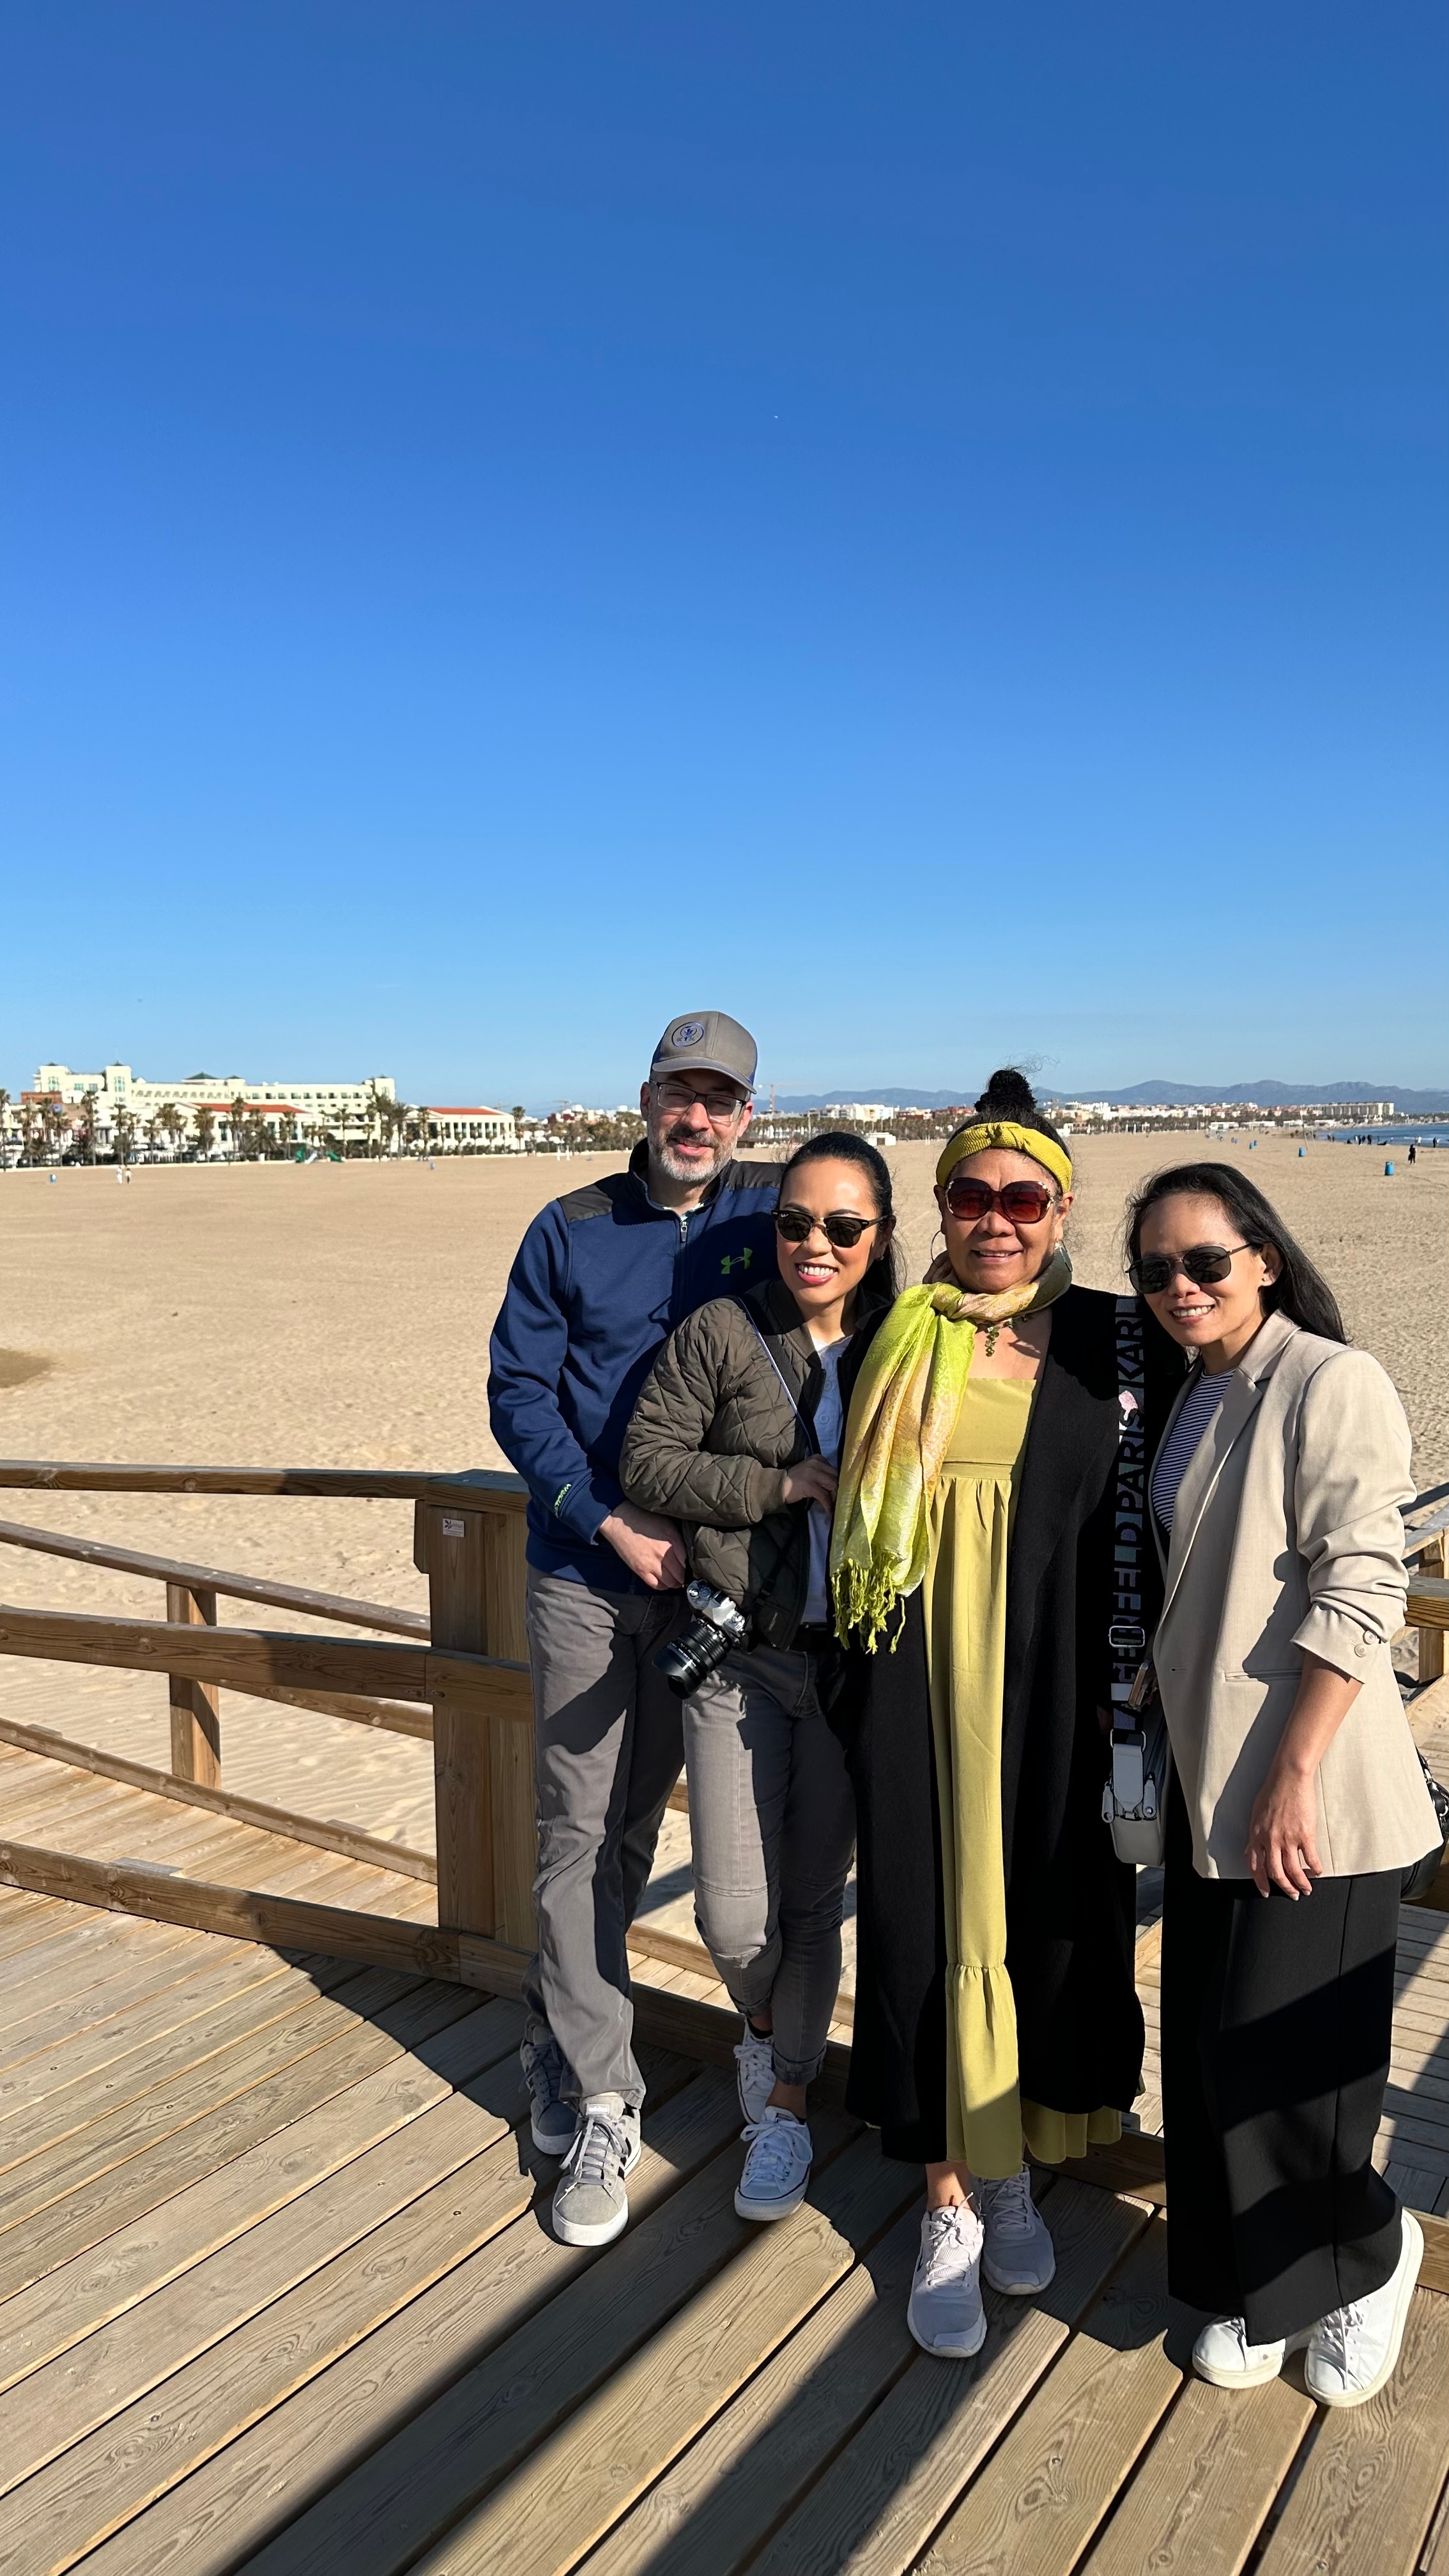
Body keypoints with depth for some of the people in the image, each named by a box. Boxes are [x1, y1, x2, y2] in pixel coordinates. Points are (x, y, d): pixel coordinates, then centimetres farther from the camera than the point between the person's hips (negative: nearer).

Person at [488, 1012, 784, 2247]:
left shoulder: (776, 1211, 0)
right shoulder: (571, 1231, 0)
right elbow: (518, 1392, -1)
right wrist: (610, 1522, -13)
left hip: (711, 1574, 1)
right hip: (585, 1566, -1)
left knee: (632, 1822, 15)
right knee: (583, 1832, 0)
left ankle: (558, 2033, 38)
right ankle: (600, 2101, 15)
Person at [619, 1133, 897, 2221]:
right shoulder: (722, 1332, -6)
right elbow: (648, 1462, -8)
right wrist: (784, 1483, -16)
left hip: (855, 1660, 1)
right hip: (742, 1656, -1)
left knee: (813, 1902, 12)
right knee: (735, 1916, 0)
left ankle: (785, 2108, 35)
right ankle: (764, 2020, 36)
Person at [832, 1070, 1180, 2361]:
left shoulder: (1121, 1342, -1)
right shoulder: (899, 1346, 2)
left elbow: (1159, 1524, 2)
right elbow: (851, 1516, 10)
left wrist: (1137, 1685, -2)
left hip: (1060, 1690, 0)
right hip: (926, 1692, 0)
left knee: (1055, 1918, 11)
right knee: (932, 1926, 5)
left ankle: (1014, 2168, 35)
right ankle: (952, 2203, 24)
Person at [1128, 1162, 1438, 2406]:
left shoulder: (1332, 1384, -15)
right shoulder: (1197, 1400, 10)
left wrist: (1293, 1778, -21)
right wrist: (1171, 1740, 16)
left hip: (1310, 1795, -8)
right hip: (1207, 1783, 8)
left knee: (1281, 2062, 1)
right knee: (1208, 2055, 15)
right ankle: (1255, 2287, 35)